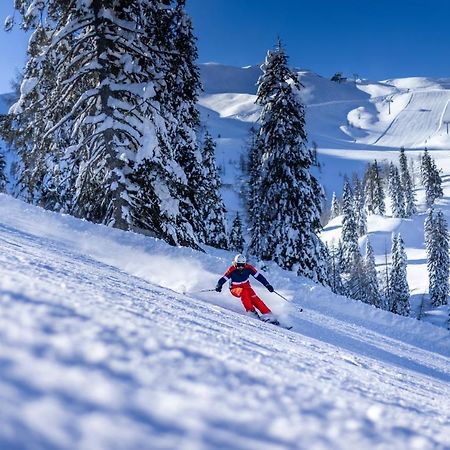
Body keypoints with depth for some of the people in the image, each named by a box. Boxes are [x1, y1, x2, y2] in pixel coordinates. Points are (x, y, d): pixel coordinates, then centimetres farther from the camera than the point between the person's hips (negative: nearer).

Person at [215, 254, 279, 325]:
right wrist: (219, 286, -42)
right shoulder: (232, 269, -20)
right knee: (244, 292, -35)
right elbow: (223, 279, -23)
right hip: (235, 289, -1)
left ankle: (267, 315, -26)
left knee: (254, 297, -24)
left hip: (246, 287, 2)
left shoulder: (248, 268, -15)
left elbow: (258, 276, -12)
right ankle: (251, 311, -31)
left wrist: (267, 285, -17)